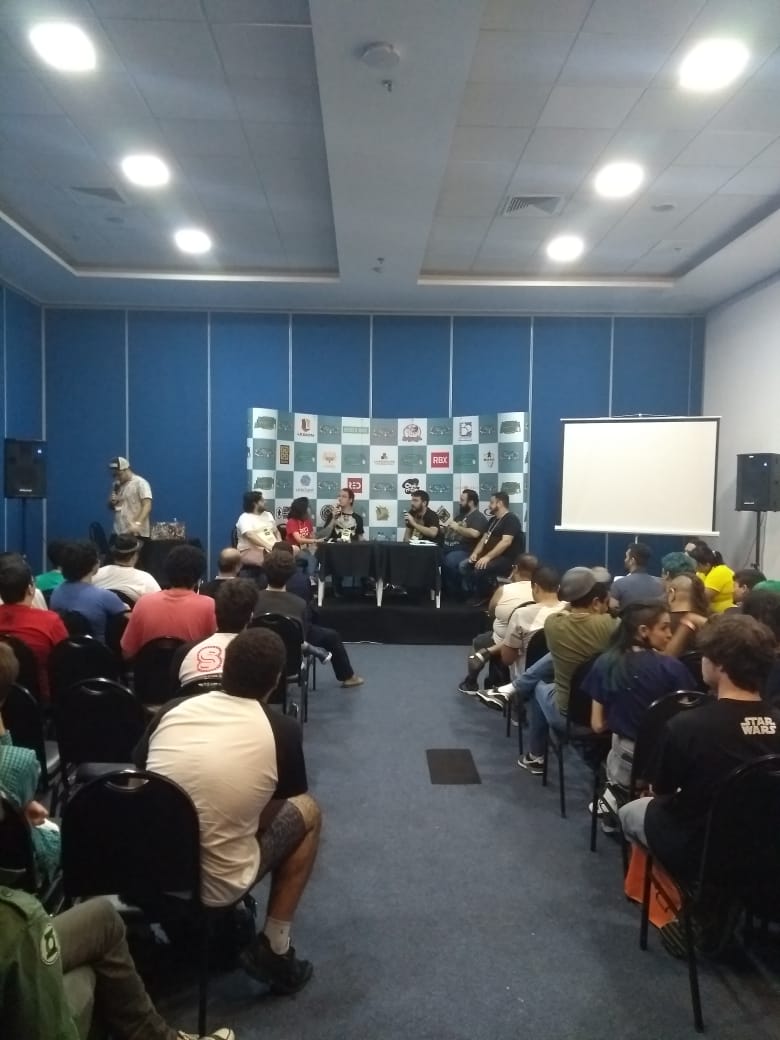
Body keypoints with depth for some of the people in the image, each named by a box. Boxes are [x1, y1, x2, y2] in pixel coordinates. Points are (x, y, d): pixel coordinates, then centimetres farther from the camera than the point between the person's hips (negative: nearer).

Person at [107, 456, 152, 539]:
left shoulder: (140, 483, -6)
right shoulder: (116, 485, 16)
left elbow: (147, 506, -16)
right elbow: (110, 506, 25)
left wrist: (137, 523, -30)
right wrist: (112, 502, 0)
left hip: (137, 534, -7)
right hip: (118, 533, 7)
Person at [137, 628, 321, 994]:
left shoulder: (172, 710, -3)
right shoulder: (283, 731, -11)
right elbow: (284, 801, 8)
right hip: (214, 887, -4)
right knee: (307, 811, 17)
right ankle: (274, 951, 16)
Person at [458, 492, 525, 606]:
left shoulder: (511, 519, -12)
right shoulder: (493, 520, 19)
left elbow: (506, 542, -24)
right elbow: (484, 538, 17)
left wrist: (488, 557, -30)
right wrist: (475, 553, -3)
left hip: (507, 559, -10)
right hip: (491, 557, 10)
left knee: (480, 568, -32)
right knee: (463, 566, -5)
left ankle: (483, 597, -8)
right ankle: (473, 595, -3)